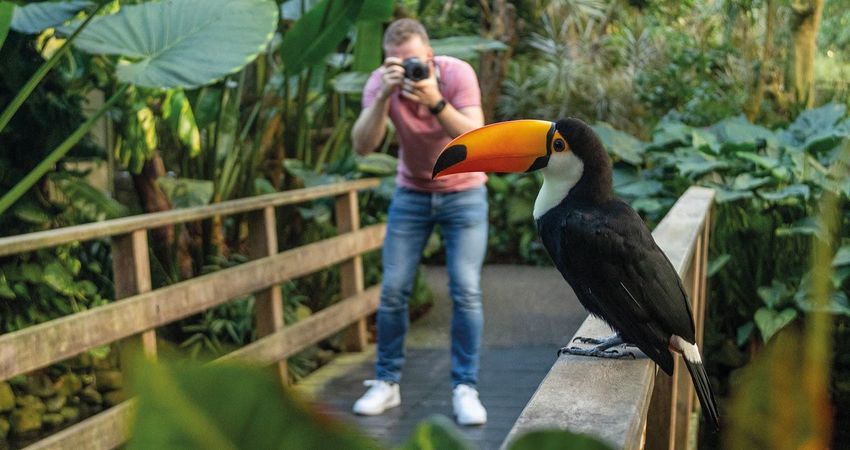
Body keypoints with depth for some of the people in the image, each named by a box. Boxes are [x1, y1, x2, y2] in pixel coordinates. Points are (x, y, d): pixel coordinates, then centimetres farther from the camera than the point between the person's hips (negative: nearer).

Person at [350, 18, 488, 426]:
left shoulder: (457, 73, -21)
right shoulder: (381, 82, -16)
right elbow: (363, 145, -27)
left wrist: (435, 101, -44)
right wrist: (384, 96, -40)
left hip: (463, 193, -2)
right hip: (411, 193, 2)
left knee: (466, 292, -10)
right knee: (393, 290, -3)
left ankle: (465, 389, -2)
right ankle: (386, 383, 11)